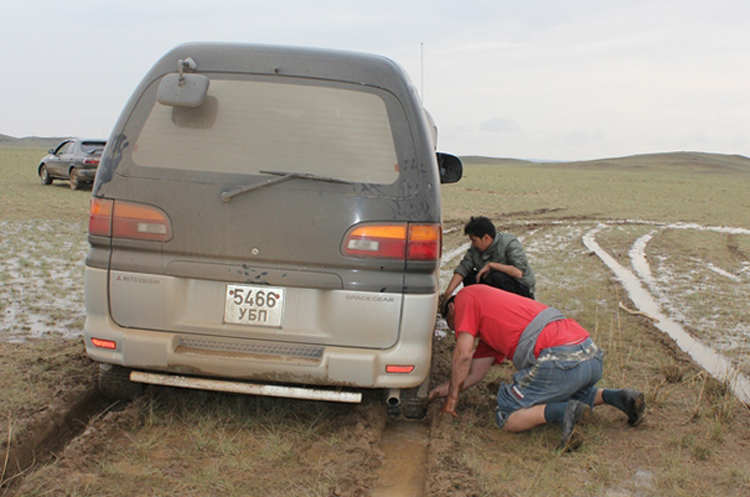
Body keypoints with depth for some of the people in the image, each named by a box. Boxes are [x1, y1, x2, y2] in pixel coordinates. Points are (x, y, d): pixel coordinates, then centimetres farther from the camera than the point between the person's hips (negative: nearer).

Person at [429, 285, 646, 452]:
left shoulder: (465, 297, 10)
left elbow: (464, 354, 1)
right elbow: (475, 373, 35)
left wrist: (452, 397, 11)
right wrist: (443, 389, 37)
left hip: (560, 359, -9)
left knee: (505, 417, 5)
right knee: (561, 394, 38)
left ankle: (564, 413, -17)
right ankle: (615, 396, 16)